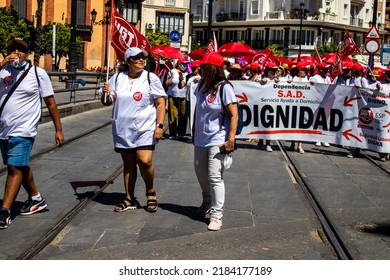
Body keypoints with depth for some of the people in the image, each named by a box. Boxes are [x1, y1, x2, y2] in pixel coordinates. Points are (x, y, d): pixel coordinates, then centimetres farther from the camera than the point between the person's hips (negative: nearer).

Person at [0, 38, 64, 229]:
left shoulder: (38, 73, -3)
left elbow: (51, 103, 0)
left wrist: (58, 130, 0)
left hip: (23, 131, -5)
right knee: (21, 167, 18)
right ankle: (36, 199, 36)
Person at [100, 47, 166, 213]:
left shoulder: (151, 78, 0)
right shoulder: (117, 78, 8)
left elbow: (160, 103, -3)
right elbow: (107, 102, 14)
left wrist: (160, 125, -12)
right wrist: (106, 94, -9)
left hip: (145, 128, -3)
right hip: (122, 129, 3)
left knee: (145, 161, -17)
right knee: (128, 163, 10)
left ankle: (150, 192, 8)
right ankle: (129, 200, 21)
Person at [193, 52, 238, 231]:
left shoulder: (224, 87, -15)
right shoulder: (202, 85, 4)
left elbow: (234, 115, -16)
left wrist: (231, 139, -21)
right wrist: (194, 130, 18)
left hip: (218, 140, -7)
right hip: (201, 139, 7)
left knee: (214, 177, -7)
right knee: (201, 173, 19)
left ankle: (216, 214, 1)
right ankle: (207, 201, 44)